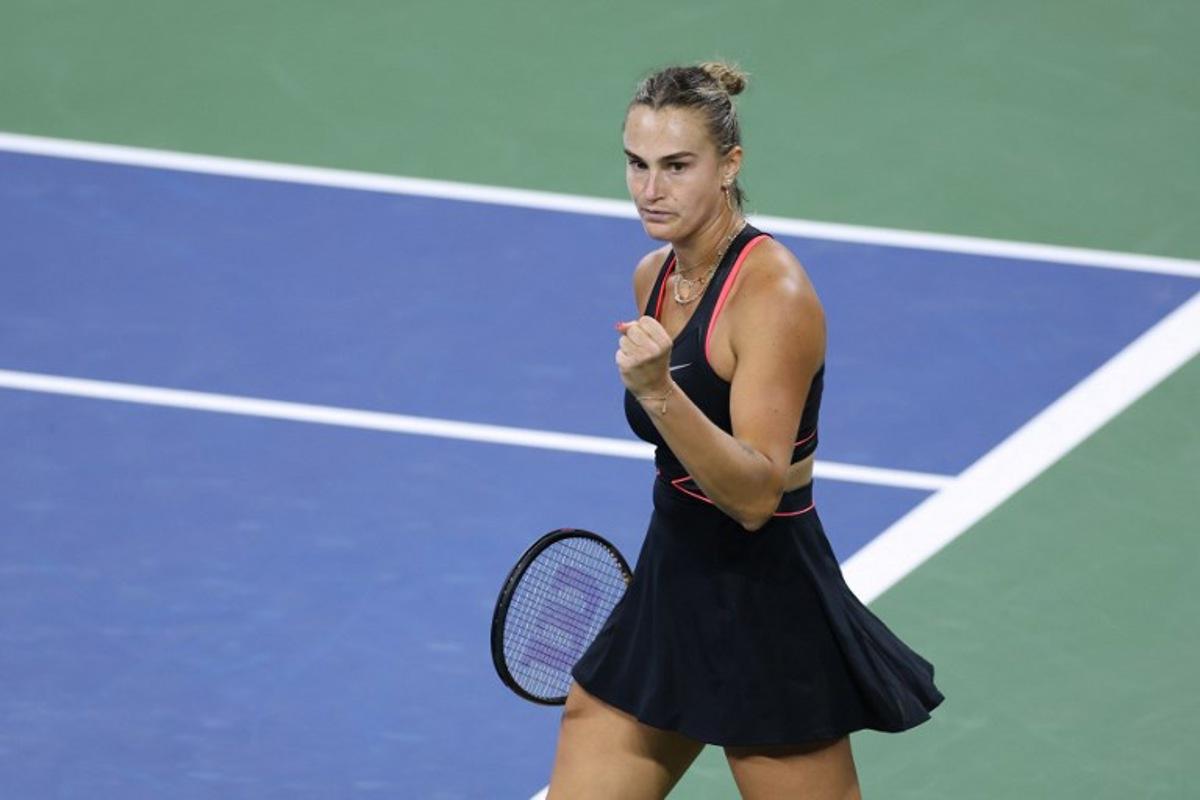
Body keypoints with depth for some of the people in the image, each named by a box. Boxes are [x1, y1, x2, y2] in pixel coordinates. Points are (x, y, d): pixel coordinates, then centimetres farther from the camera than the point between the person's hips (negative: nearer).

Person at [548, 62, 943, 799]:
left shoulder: (772, 291, -19)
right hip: (667, 597, 8)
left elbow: (756, 494, -27)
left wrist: (658, 392, -39)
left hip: (769, 623, -8)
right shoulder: (655, 277, 5)